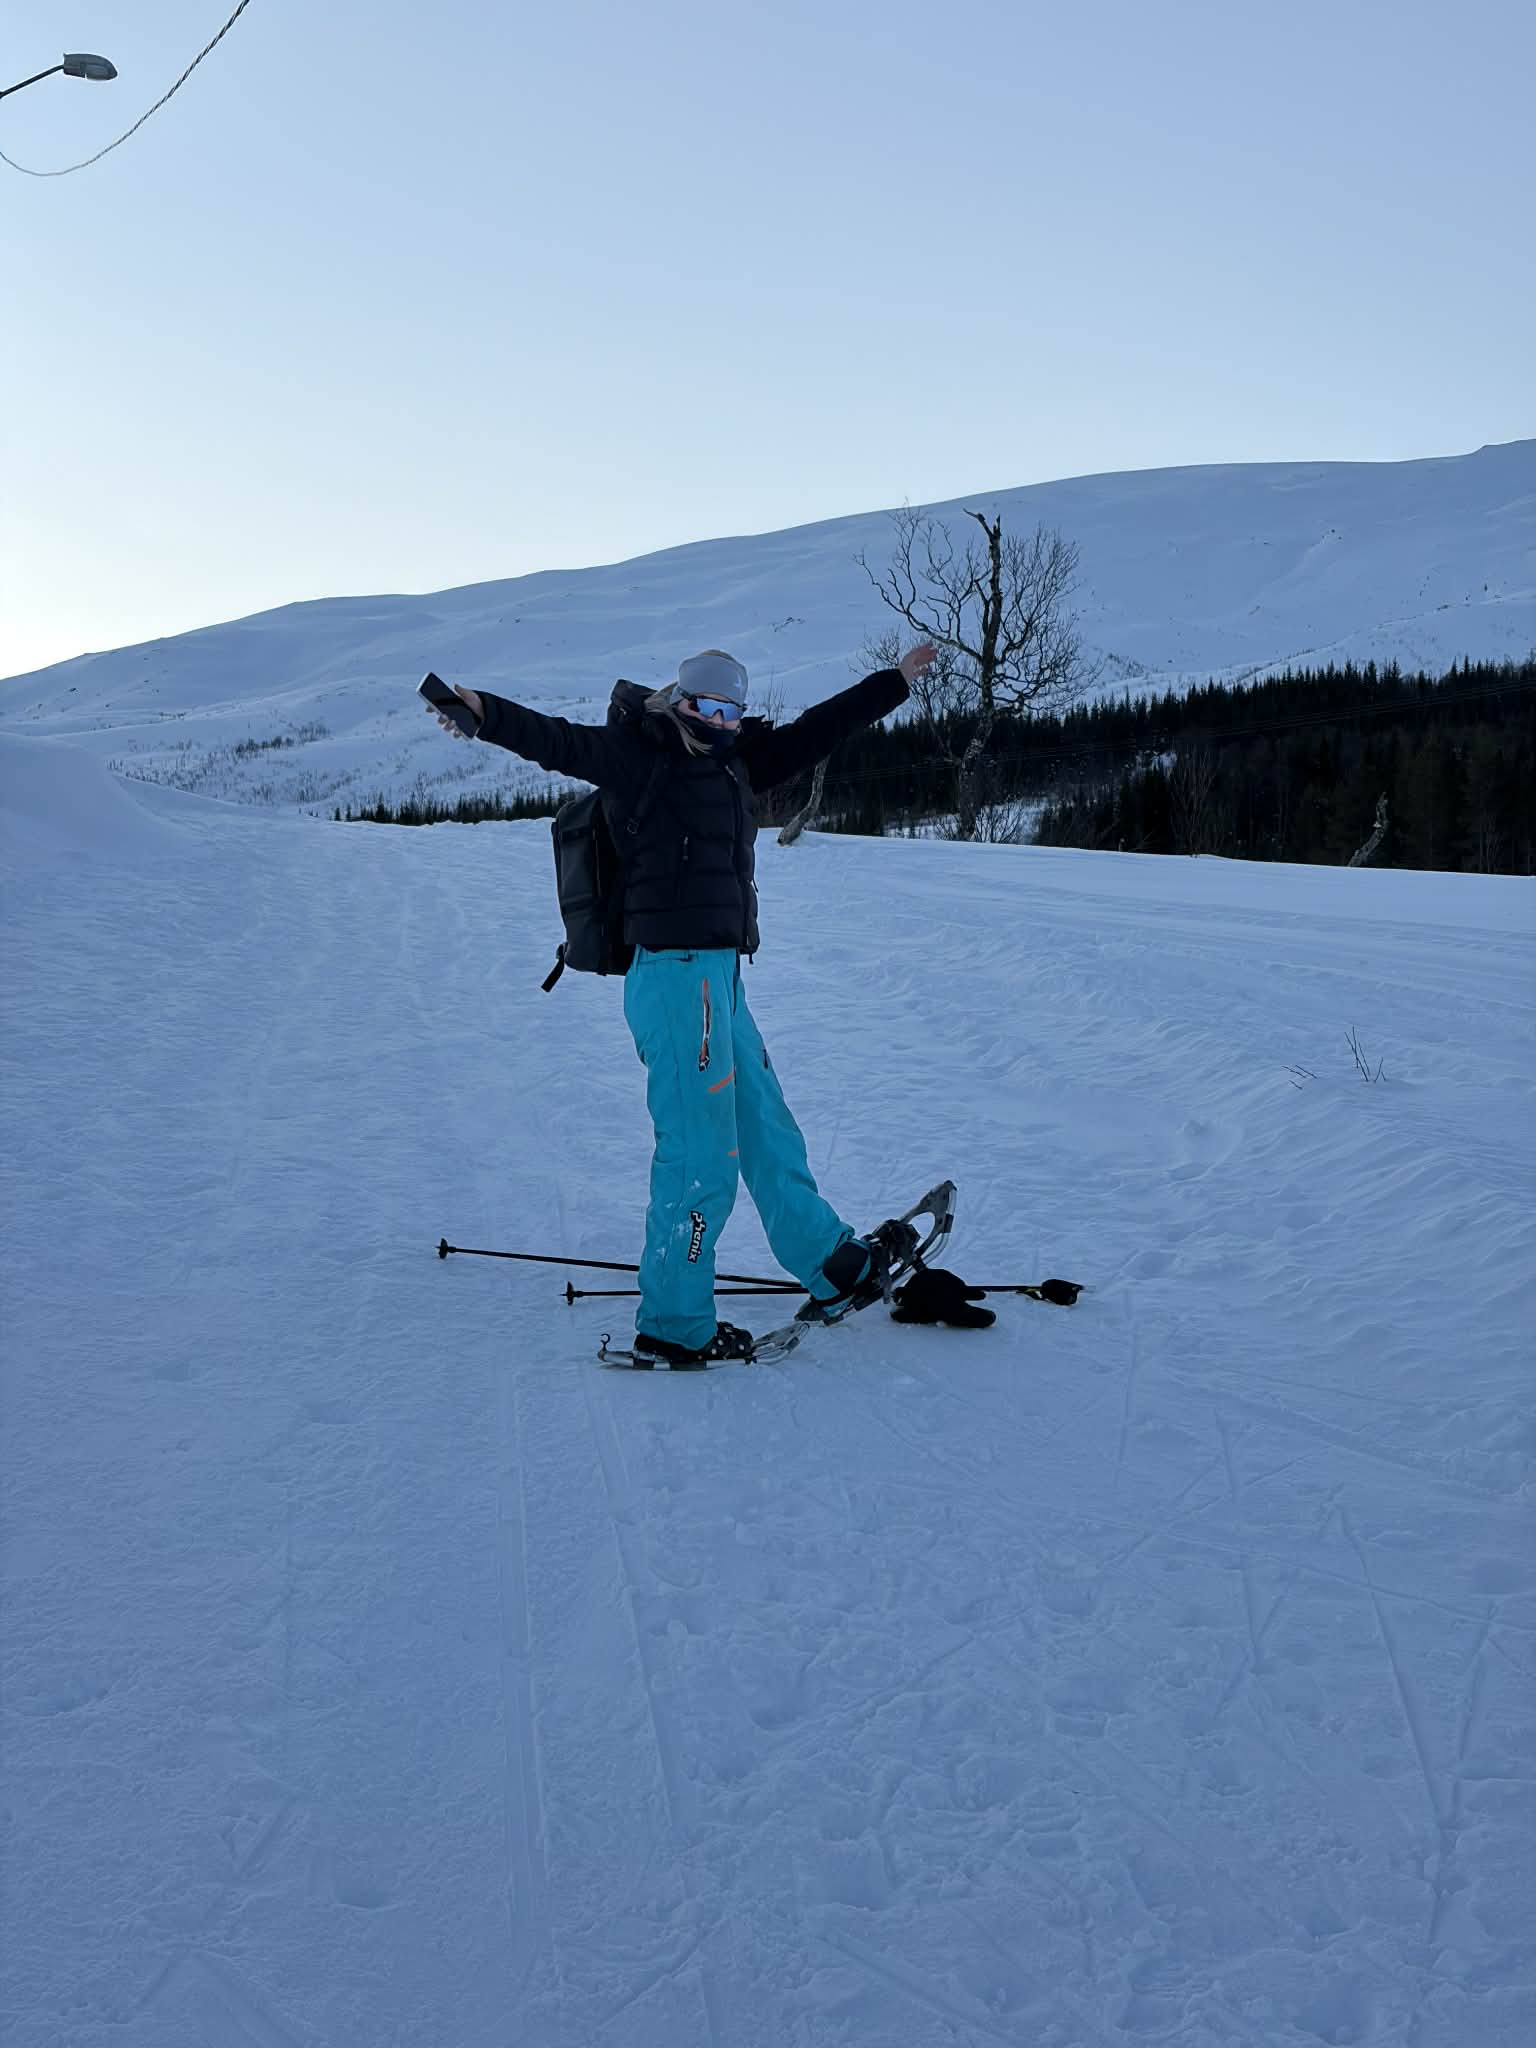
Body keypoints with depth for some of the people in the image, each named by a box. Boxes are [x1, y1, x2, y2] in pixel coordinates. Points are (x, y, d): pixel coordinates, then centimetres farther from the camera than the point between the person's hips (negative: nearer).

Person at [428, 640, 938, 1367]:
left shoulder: (730, 764, 18)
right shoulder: (641, 756, -5)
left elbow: (813, 731, 28)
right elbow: (564, 743, -21)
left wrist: (896, 680, 35)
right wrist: (487, 713, -39)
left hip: (718, 979, 10)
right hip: (678, 975, -10)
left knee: (767, 1132, 23)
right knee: (702, 1159, -6)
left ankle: (837, 1264, 40)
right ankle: (673, 1329, 6)